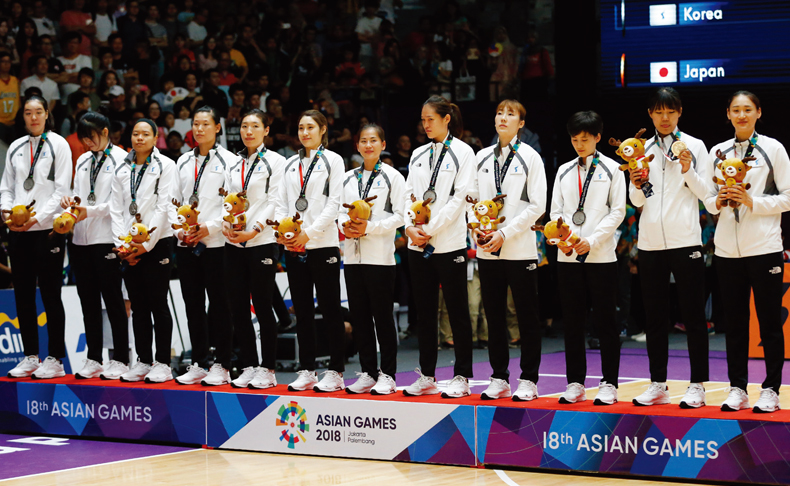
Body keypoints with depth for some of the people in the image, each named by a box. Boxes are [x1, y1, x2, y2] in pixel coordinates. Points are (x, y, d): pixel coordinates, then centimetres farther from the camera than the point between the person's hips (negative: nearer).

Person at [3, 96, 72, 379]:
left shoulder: (58, 145, 0)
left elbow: (62, 190, -6)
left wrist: (38, 218, -14)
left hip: (47, 228, -5)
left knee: (50, 294, -3)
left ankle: (55, 359, 2)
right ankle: (30, 356, 15)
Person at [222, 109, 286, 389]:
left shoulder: (275, 162, 1)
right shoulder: (234, 163, 16)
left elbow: (275, 202, -7)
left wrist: (254, 229, -17)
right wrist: (225, 223, -6)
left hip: (261, 241, -5)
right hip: (234, 242, 5)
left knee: (262, 306, -3)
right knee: (237, 307, 4)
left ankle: (268, 369, 3)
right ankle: (248, 367, 13)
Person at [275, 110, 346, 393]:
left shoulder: (333, 161, 1)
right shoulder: (291, 164, 16)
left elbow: (334, 203, -7)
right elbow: (282, 202, 13)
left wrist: (309, 233, -14)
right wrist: (281, 230, -5)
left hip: (322, 244, -5)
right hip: (293, 247, 5)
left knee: (330, 309, -3)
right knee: (302, 310, 7)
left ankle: (335, 372, 2)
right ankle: (307, 371, 13)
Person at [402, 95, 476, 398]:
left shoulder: (462, 152, -2)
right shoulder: (418, 155, 15)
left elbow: (460, 197, -9)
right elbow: (409, 194, 12)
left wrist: (430, 229, -13)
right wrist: (410, 227, -6)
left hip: (449, 243, -6)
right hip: (418, 246, 6)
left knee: (457, 312, -1)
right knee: (424, 312, 8)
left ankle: (462, 377, 3)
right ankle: (427, 377, 15)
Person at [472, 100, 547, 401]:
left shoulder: (530, 158, -1)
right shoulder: (482, 157, 12)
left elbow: (536, 206, -6)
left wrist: (504, 233, -13)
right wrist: (477, 226, -5)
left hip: (520, 248, -4)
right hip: (487, 250, 4)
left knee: (527, 316, 0)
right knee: (494, 316, 8)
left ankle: (528, 380, 5)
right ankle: (499, 379, 15)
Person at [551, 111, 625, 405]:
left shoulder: (612, 169, 3)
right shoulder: (564, 171, 14)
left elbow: (617, 211, -2)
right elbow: (556, 211, 12)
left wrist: (592, 240, -13)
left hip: (601, 256, -3)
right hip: (568, 256, 4)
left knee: (605, 322, -2)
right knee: (572, 322, 5)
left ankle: (609, 384, 3)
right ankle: (575, 383, 12)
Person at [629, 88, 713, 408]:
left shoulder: (694, 146, 3)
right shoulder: (642, 149, 11)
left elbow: (705, 192, 0)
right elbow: (637, 201, 13)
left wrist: (688, 170, -16)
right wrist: (637, 186, -8)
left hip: (685, 240, -4)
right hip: (650, 243, 4)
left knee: (693, 315, -1)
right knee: (654, 316, 7)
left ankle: (697, 385, 2)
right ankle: (658, 385, 14)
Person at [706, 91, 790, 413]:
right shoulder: (718, 152, 11)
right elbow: (709, 199, 15)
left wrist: (753, 203, -14)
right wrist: (717, 202, -7)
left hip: (764, 247, -3)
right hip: (727, 248, 3)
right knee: (734, 321, 6)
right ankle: (737, 389, 12)